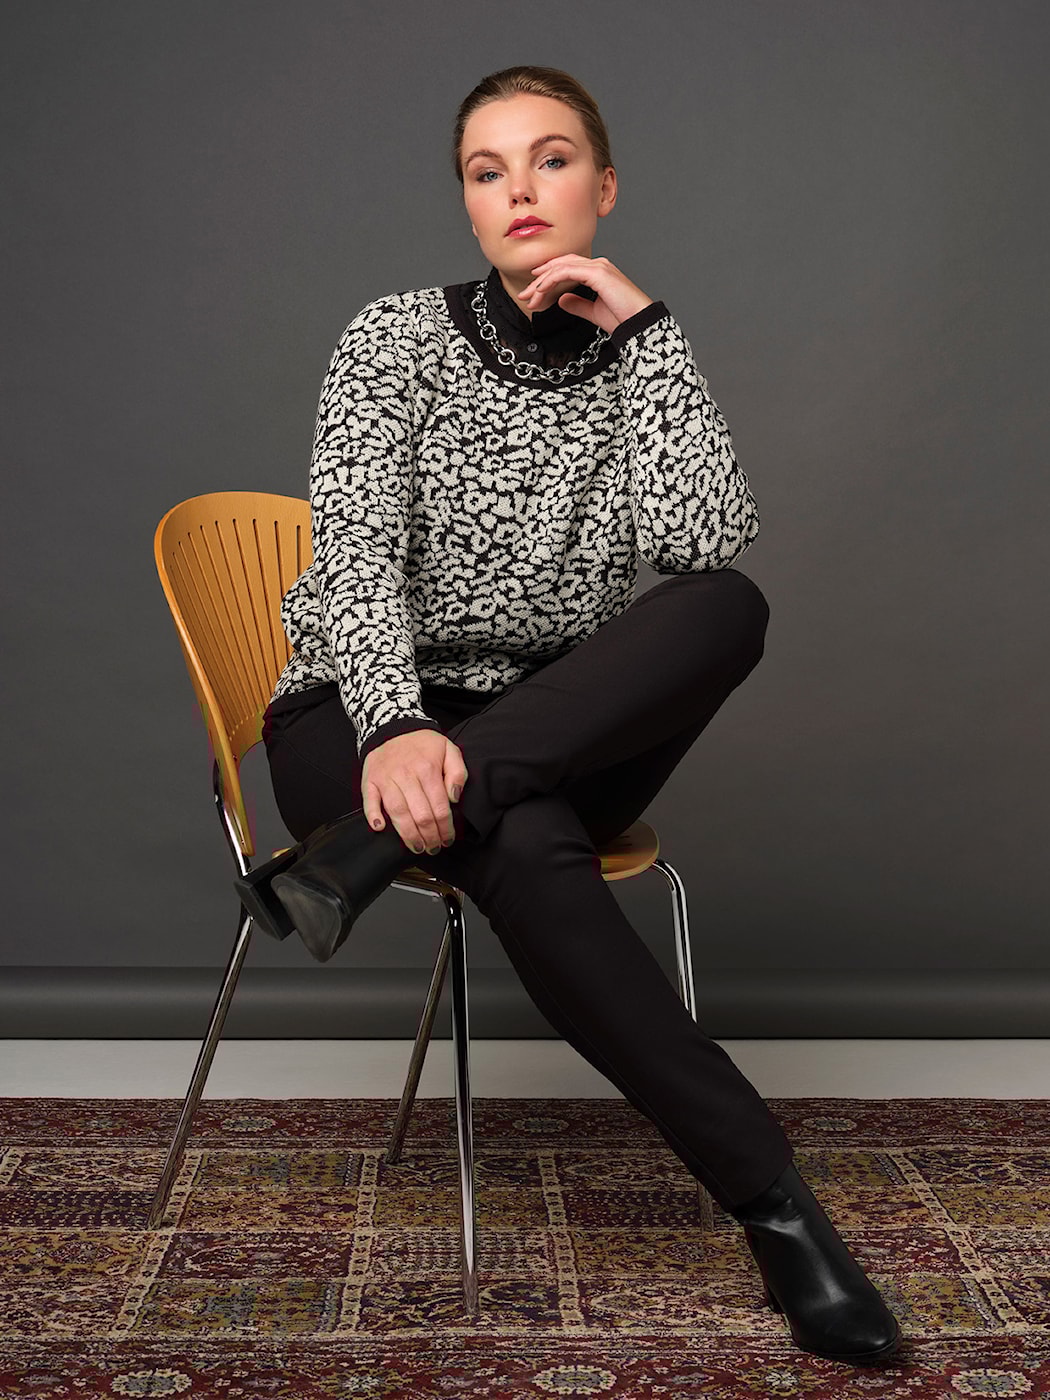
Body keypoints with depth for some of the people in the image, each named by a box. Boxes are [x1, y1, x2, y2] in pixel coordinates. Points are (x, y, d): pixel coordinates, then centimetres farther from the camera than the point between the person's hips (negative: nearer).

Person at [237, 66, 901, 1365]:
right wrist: (397, 730, -33)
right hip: (365, 715, -2)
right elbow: (354, 555, -14)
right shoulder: (399, 336, 1)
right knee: (525, 846, -38)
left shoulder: (639, 358, 8)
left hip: (566, 737, 3)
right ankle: (777, 1206, -31)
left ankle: (369, 844, -35)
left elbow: (709, 545, -12)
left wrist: (643, 324, -10)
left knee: (730, 609, -29)